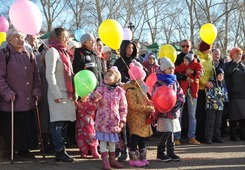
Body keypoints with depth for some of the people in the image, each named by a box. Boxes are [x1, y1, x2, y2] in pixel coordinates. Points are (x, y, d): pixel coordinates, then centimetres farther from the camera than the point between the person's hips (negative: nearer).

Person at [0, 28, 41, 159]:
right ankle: (11, 152, 18)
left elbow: (36, 75, 15)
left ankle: (24, 149, 23)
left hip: (28, 100, 5)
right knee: (12, 128, 2)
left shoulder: (29, 55, 13)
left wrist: (36, 91, 4)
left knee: (28, 127, 7)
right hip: (11, 101, -5)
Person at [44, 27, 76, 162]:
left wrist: (73, 92, 14)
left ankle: (61, 151, 13)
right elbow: (50, 75, -14)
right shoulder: (52, 51, -8)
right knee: (58, 123, -5)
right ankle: (60, 152, -1)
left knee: (65, 123, 8)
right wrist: (56, 94, -18)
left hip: (67, 93, 8)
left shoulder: (64, 52, 18)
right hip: (58, 93, -8)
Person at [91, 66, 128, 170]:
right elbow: (93, 99, -16)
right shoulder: (101, 89, -3)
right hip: (102, 119, -2)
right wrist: (94, 96, -39)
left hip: (114, 120, 2)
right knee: (103, 140, 0)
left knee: (112, 140, 13)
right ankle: (105, 160, 7)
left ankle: (112, 159, 25)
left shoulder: (120, 92, 0)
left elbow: (123, 107, 4)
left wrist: (122, 120, 1)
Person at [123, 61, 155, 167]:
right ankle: (133, 159, 5)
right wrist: (148, 108, -20)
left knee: (142, 138, 14)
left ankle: (142, 158, 23)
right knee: (135, 138, -4)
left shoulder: (138, 88, 15)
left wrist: (151, 105, 6)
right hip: (135, 119, -10)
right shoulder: (131, 90, -17)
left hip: (142, 118, 10)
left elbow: (145, 101, 25)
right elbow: (134, 106, -23)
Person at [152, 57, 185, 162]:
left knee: (171, 133, 12)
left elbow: (181, 94, 14)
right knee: (166, 134, -6)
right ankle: (160, 154, 7)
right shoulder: (159, 83, -11)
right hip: (164, 113, -7)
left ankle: (171, 153, 22)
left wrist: (179, 103, -4)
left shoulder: (175, 82, 12)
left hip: (174, 112, 7)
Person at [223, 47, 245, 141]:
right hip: (233, 94, -4)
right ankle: (233, 135, 4)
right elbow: (227, 71, -17)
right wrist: (235, 62, -11)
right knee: (234, 116, -3)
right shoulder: (228, 65, 5)